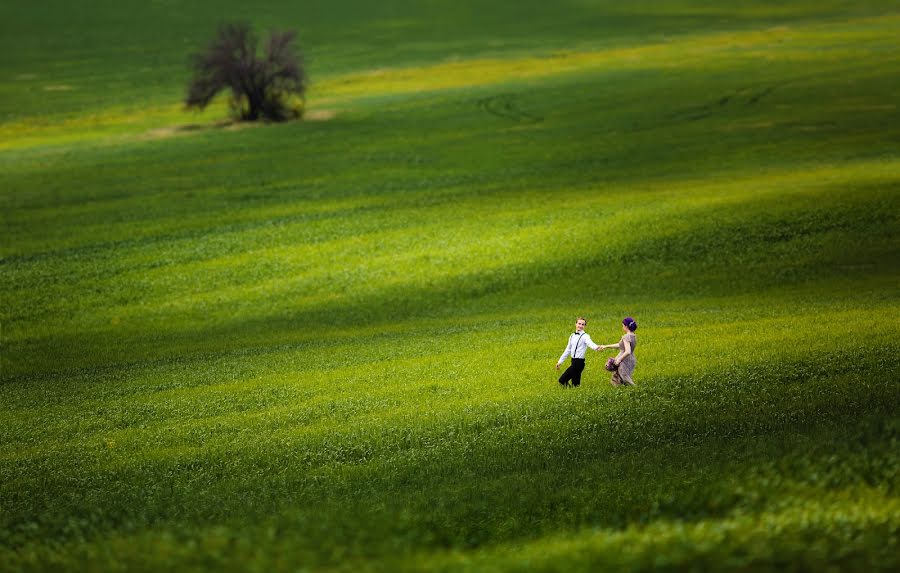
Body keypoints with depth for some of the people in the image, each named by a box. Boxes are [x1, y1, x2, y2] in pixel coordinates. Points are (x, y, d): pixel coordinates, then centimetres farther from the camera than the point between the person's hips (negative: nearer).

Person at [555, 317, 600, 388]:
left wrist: (596, 348, -53)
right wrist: (560, 361, 24)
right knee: (575, 384, 10)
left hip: (579, 362, -7)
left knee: (562, 380, -13)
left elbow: (590, 343, -30)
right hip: (573, 361, 7)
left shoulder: (585, 336, -9)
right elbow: (568, 350, 23)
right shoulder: (572, 336, 13)